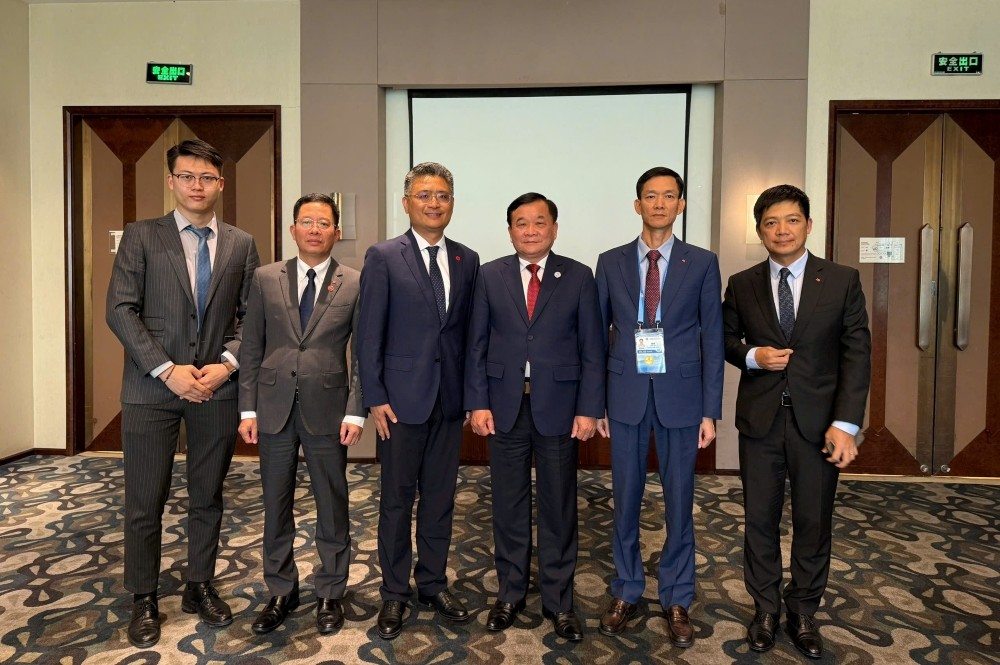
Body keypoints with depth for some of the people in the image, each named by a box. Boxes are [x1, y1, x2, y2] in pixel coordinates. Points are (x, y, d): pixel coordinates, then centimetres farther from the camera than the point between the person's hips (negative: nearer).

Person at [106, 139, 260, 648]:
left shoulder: (241, 244, 7)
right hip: (151, 388, -1)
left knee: (207, 498, 13)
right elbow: (120, 309, -5)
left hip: (217, 387, 2)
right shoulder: (140, 236, 2)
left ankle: (200, 586, 30)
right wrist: (167, 370, -14)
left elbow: (250, 314, 5)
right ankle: (143, 601, 25)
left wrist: (227, 363, -10)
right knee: (144, 504, 7)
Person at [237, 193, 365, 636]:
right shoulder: (265, 278, 5)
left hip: (327, 409, -2)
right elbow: (251, 348, 5)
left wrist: (355, 412, -9)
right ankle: (281, 592, 32)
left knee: (332, 505, 9)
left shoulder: (354, 284, -1)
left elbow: (361, 355, -2)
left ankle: (330, 594, 28)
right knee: (276, 505, 13)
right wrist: (248, 409, 1)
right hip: (274, 408, 2)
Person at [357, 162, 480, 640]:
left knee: (440, 497, 14)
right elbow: (369, 334, -6)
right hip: (402, 398, -3)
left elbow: (469, 329, 9)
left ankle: (434, 583, 31)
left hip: (450, 400, 4)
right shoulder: (383, 258, -4)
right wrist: (375, 398, -10)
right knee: (397, 499, 9)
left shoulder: (467, 260, 8)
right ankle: (394, 592, 25)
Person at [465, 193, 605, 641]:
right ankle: (510, 593, 30)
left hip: (558, 407, -1)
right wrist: (477, 402, -4)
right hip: (504, 406, 1)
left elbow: (592, 349, 0)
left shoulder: (579, 277, 2)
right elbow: (476, 345, 4)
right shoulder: (490, 276, 5)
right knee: (509, 506, 12)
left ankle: (558, 600, 26)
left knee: (559, 507, 9)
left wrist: (589, 408, -6)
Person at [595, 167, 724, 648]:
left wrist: (710, 410, -2)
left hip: (680, 397, 0)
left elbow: (712, 339, 2)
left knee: (679, 502, 9)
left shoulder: (702, 263, 2)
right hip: (626, 396, 1)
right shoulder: (611, 263, 5)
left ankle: (677, 600, 27)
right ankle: (626, 593, 28)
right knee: (625, 500, 10)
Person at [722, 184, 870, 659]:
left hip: (818, 422, -1)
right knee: (760, 520, 10)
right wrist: (753, 356, -11)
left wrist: (845, 424, -12)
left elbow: (857, 353, -5)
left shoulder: (843, 280, -1)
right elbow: (726, 340, 12)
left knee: (814, 522, 10)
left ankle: (802, 613, 30)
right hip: (760, 421, 1)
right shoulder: (741, 285, 3)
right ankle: (766, 610, 29)